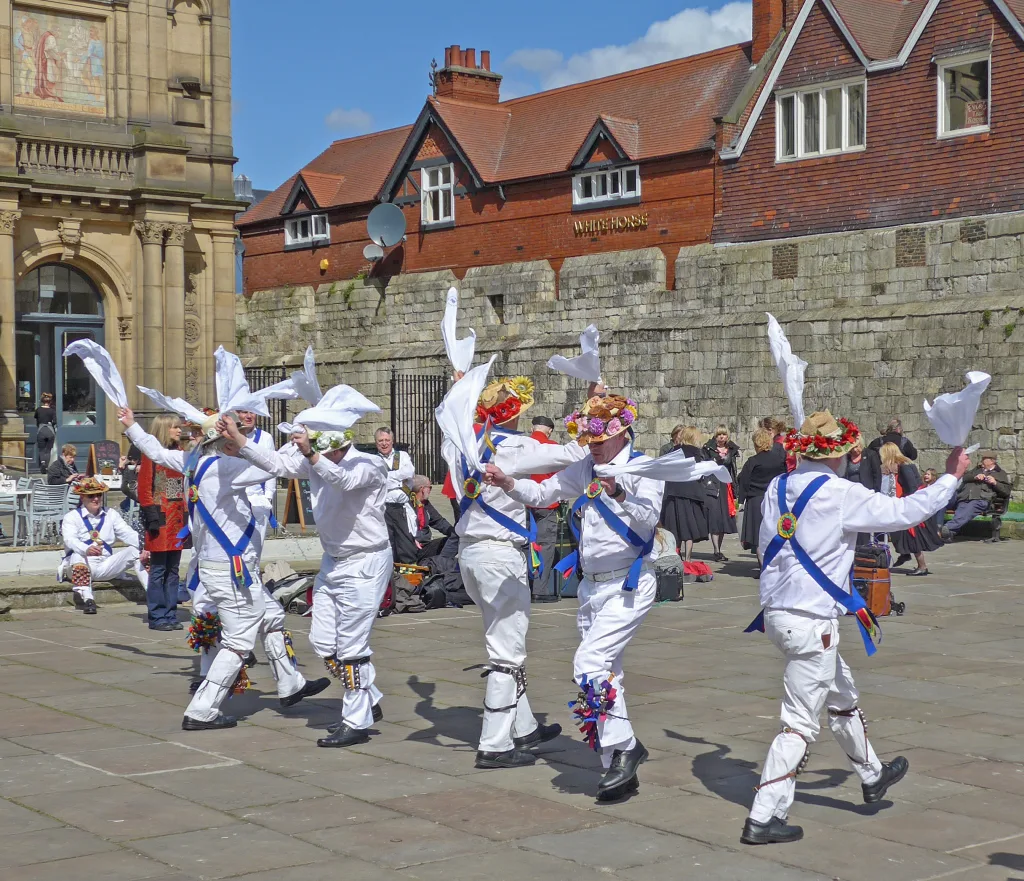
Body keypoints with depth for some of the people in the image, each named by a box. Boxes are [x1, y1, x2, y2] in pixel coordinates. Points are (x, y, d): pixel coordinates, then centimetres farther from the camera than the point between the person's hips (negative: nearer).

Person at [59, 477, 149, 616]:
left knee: (134, 551, -15)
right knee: (77, 556, -36)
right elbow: (70, 540, -21)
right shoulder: (71, 517, -1)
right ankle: (87, 598, -50)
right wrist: (87, 550, -44)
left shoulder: (111, 514, 12)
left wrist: (143, 548, -24)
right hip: (80, 566, -3)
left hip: (105, 567, 4)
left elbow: (128, 534, -2)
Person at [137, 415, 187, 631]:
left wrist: (186, 515, 13)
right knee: (158, 570, -2)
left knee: (173, 570, 9)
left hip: (177, 518, 7)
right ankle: (157, 617, 2)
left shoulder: (179, 453, 15)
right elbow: (143, 488, -9)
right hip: (161, 518, -7)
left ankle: (171, 615, 14)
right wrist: (151, 516, -15)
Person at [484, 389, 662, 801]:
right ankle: (621, 769, 17)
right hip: (592, 585, 7)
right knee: (605, 674, 10)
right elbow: (543, 493, 7)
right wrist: (508, 483, -11)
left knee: (590, 663, -20)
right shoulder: (584, 469, 9)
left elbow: (648, 519, -21)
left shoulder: (643, 468, -9)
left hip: (629, 585, -7)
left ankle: (622, 747, -8)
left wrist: (620, 495, -37)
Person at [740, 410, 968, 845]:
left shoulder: (778, 487, 4)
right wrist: (951, 476, 4)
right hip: (812, 622, -8)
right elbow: (905, 512, -10)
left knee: (843, 697, 26)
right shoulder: (842, 495, -16)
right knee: (801, 723, -1)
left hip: (777, 613, 8)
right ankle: (763, 818, 0)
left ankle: (872, 776, 45)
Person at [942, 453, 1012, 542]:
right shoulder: (977, 469, 39)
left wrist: (995, 483, -1)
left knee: (967, 512, -36)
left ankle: (947, 529, -56)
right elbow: (964, 477, 23)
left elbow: (1006, 491, 14)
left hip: (982, 499, -4)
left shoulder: (1001, 474, 25)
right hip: (964, 498, 4)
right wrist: (975, 477, 4)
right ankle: (950, 533, -51)